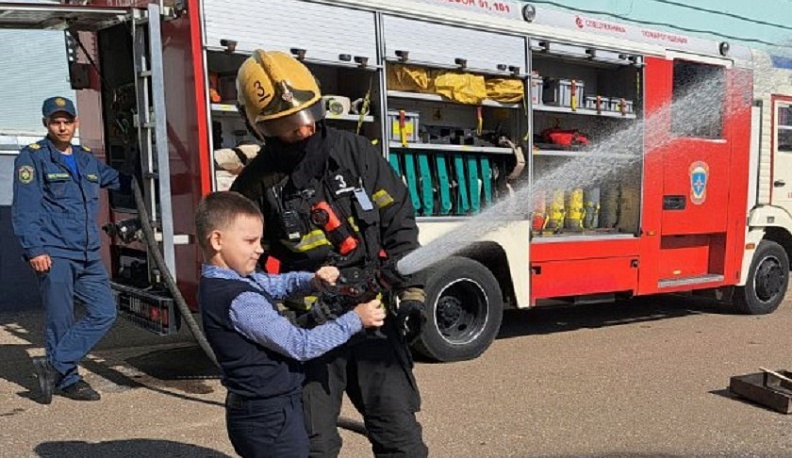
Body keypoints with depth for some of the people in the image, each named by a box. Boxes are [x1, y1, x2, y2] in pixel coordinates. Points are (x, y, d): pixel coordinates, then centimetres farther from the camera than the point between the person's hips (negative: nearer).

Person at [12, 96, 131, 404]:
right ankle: (68, 380, 15)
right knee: (61, 321, 0)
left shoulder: (88, 160, 18)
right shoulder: (33, 157, 1)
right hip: (53, 255, -6)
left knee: (105, 312, 0)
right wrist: (34, 249, -15)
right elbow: (24, 209, -7)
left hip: (89, 256, 6)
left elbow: (118, 181, 37)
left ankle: (54, 366, 8)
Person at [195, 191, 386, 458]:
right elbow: (301, 346, -24)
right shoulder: (239, 301, -27)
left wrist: (310, 280, -4)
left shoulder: (219, 282, 3)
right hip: (270, 419, -10)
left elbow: (274, 285, 16)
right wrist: (355, 320, -16)